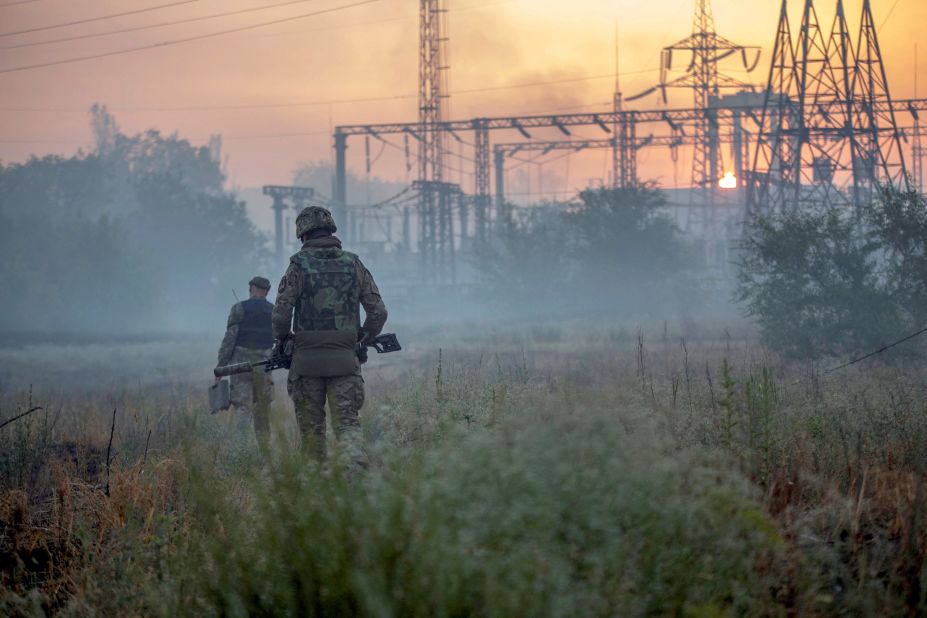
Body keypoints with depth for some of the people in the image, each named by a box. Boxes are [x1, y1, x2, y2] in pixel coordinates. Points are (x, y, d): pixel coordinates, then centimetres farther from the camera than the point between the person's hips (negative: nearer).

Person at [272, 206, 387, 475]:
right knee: (347, 423, -1)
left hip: (308, 360, -1)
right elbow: (378, 312, 5)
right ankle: (355, 473, -25)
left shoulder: (299, 266, -3)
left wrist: (282, 340, 11)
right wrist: (364, 337, 23)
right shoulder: (354, 264, 6)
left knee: (311, 428, 10)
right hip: (344, 360, 1)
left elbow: (281, 313, -9)